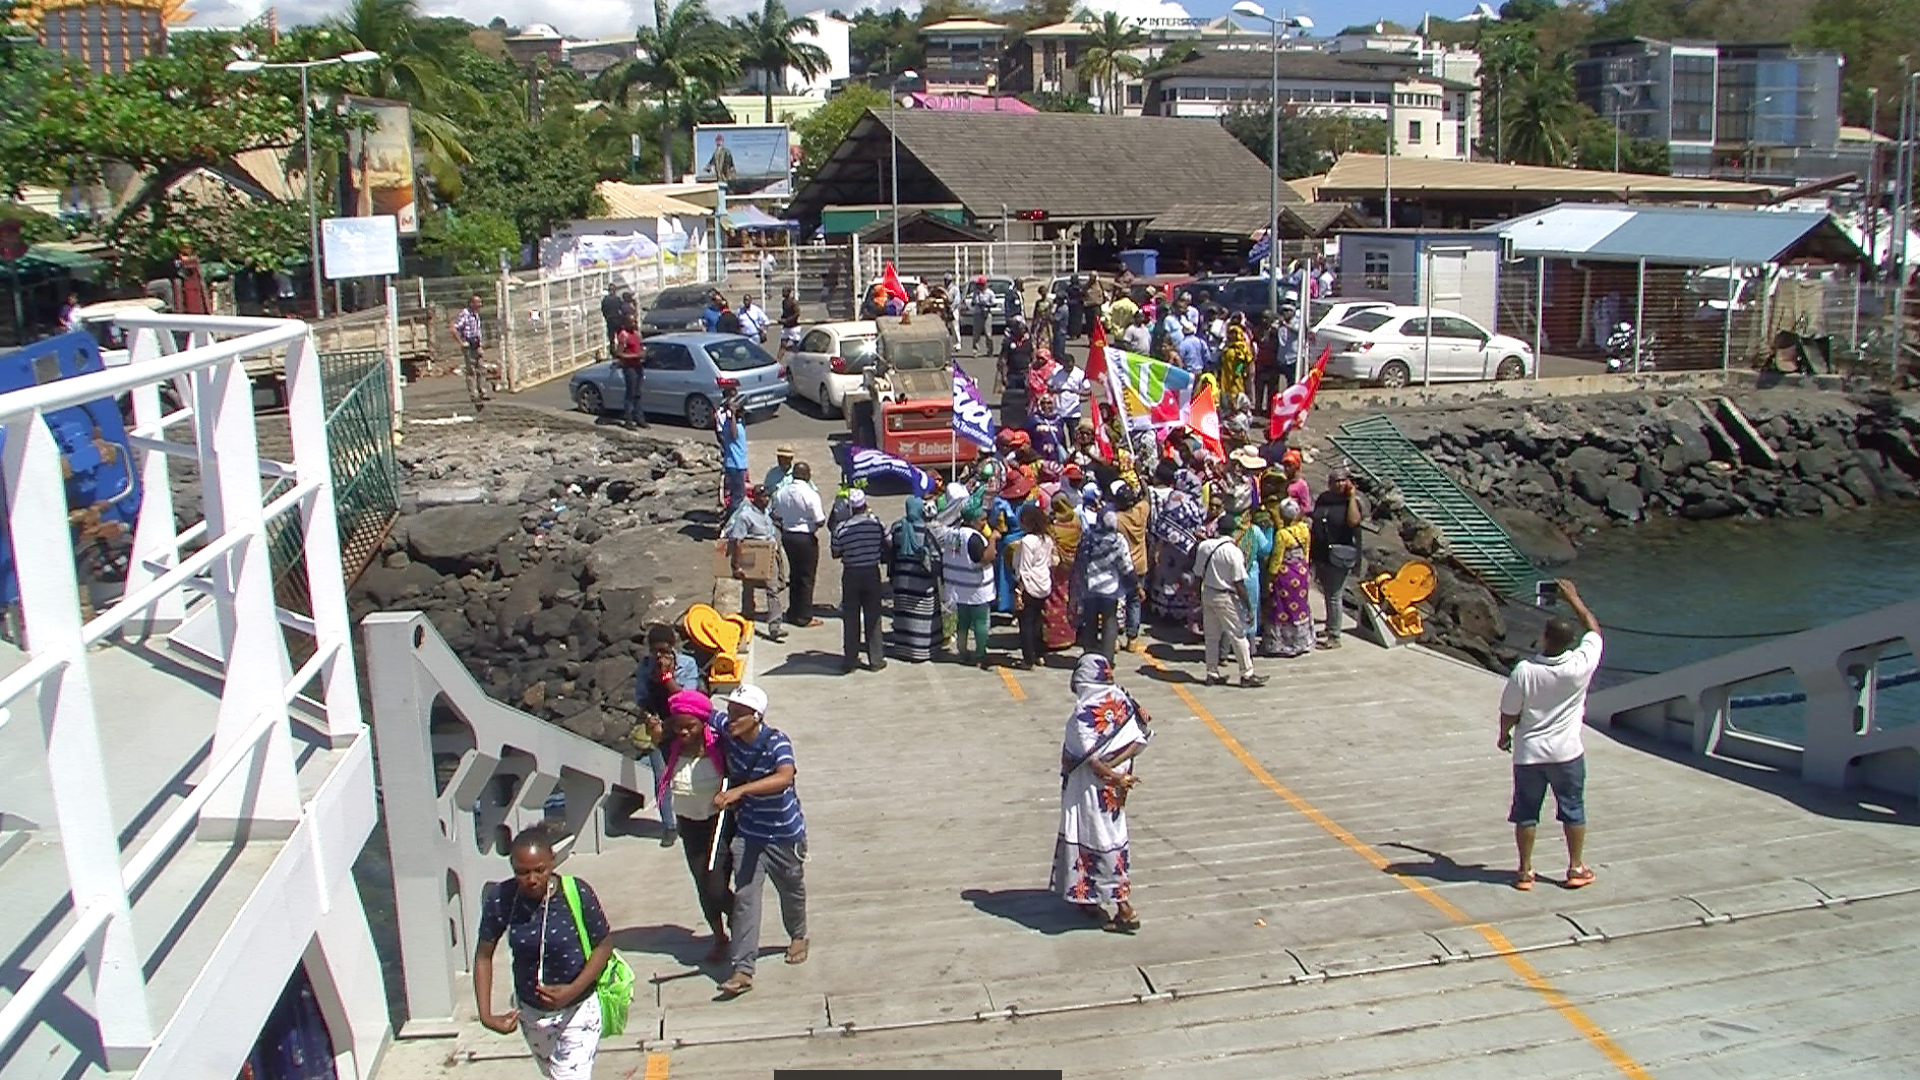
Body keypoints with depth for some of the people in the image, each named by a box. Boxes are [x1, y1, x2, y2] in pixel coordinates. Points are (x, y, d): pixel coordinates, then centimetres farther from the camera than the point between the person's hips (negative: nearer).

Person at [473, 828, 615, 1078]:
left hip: (578, 1010, -3)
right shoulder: (499, 899, -17)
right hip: (531, 1013, 4)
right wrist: (486, 1015, -14)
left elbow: (604, 945, -12)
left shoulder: (578, 894, -23)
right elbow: (483, 956, -6)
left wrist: (574, 990, -25)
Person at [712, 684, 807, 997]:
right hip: (748, 833, 3)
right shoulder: (728, 736, -11)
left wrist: (738, 791, -55)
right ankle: (743, 970, -4)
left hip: (784, 833, -3)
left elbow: (784, 777, -47)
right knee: (745, 897, -5)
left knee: (791, 889, 19)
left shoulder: (776, 742, -27)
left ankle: (798, 936, 48)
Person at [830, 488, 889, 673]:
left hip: (850, 574, -1)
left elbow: (836, 553, -3)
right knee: (873, 617, 10)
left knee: (850, 618, 8)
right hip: (872, 573, 1)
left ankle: (850, 661, 12)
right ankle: (876, 660, 14)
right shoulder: (876, 524, -9)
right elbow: (887, 546, 1)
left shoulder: (841, 528, -11)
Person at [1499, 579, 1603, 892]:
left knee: (1526, 813, 10)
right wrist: (1574, 598, 14)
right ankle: (1576, 869, 23)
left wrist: (1504, 735, 12)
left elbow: (1509, 713, -8)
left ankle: (1525, 871, 16)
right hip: (1567, 752, 1)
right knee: (1573, 810, 16)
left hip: (1528, 753, -1)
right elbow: (1594, 630, 4)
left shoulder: (1523, 671, -18)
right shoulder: (1581, 666, -15)